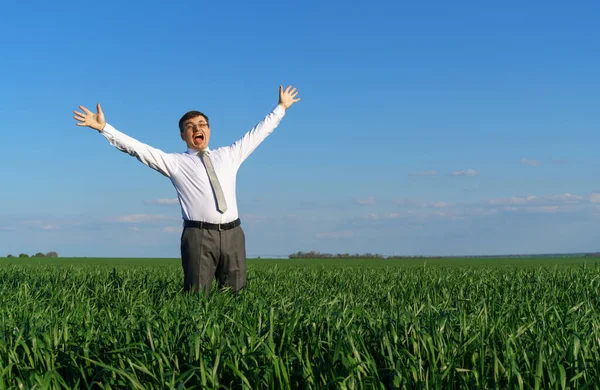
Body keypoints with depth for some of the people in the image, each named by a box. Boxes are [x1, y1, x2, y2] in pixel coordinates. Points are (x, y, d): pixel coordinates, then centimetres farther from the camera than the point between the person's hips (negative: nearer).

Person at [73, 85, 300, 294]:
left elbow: (257, 133, 28)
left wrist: (281, 108, 32)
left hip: (232, 234, 3)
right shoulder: (175, 163, 9)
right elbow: (137, 148, 3)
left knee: (235, 296, 2)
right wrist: (103, 128, -4)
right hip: (199, 235, -3)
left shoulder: (228, 155, 20)